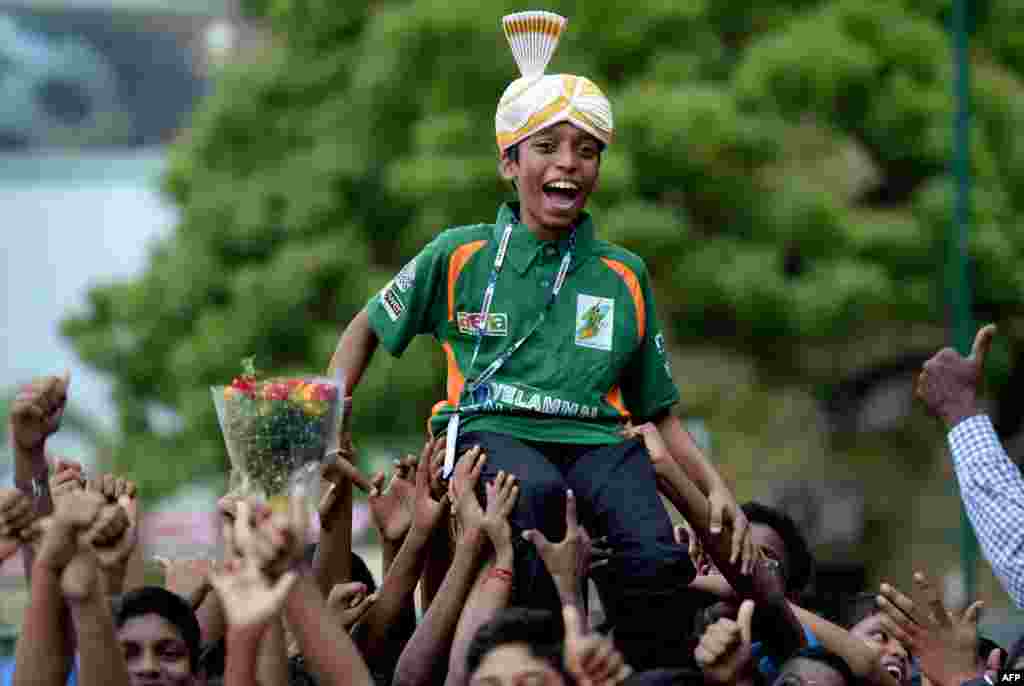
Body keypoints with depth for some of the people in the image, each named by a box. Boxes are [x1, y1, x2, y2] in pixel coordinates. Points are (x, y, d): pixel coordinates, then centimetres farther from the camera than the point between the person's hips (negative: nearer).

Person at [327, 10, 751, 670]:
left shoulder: (624, 275, 17)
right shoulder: (461, 257, 11)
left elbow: (660, 411, 20)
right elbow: (367, 329, 24)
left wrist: (717, 487, 4)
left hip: (596, 438, 2)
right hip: (491, 432, -2)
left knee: (655, 558, -31)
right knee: (536, 492, -40)